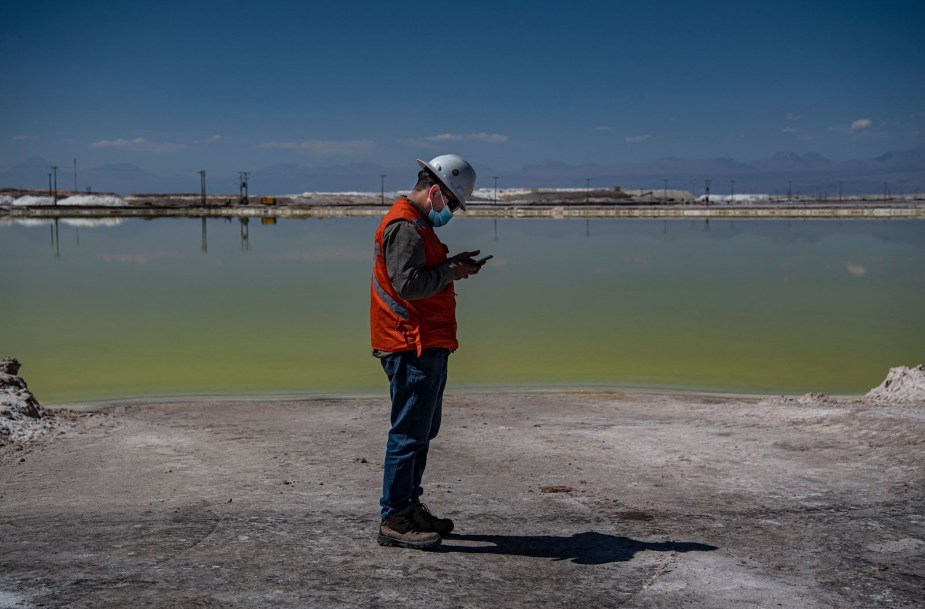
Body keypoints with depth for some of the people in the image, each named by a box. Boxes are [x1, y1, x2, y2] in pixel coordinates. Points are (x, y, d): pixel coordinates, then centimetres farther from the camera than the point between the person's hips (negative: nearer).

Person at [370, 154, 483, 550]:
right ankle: (393, 521, 1)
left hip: (427, 346, 11)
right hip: (412, 348, -11)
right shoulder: (404, 227, -16)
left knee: (423, 430, 18)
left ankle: (409, 507, 28)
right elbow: (408, 284, -25)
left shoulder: (416, 224, 19)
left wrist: (452, 264, 8)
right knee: (410, 433, -6)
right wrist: (450, 272, -13)